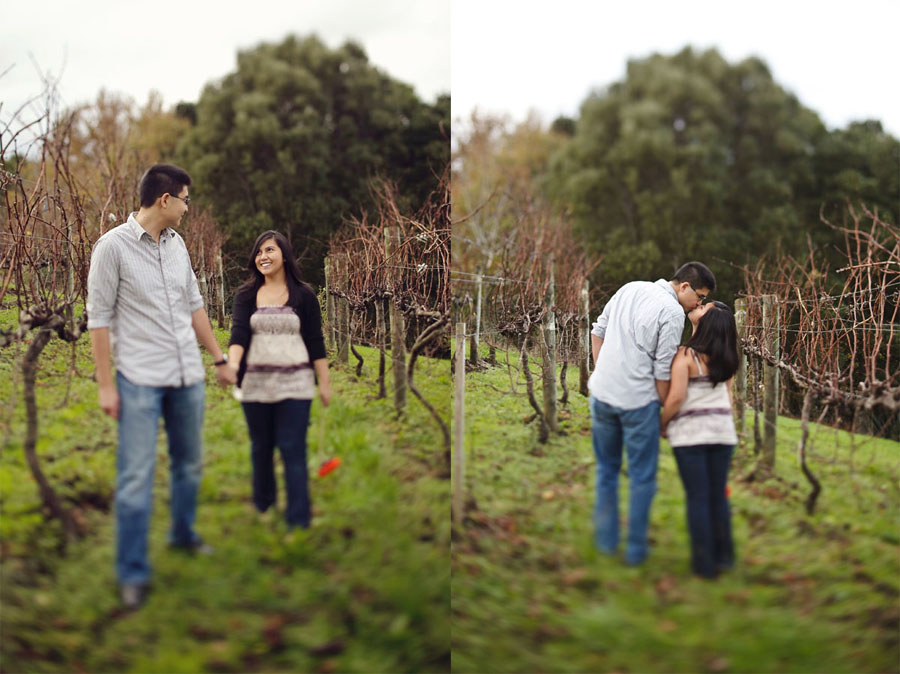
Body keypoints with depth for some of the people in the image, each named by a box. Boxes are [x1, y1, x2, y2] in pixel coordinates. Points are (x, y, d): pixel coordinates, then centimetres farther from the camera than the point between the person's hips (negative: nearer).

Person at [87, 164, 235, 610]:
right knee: (136, 477, -6)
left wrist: (219, 358, 16)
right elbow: (99, 317, -8)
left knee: (189, 464, 17)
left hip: (187, 376, 6)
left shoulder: (176, 243, 9)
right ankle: (133, 573, 3)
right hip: (140, 380, -6)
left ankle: (183, 533, 38)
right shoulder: (113, 246, -9)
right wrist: (105, 384, -10)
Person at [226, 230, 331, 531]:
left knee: (293, 449, -5)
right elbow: (238, 334, -7)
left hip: (294, 383, -2)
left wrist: (325, 382, -1)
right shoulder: (246, 295, 6)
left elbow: (316, 342, 3)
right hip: (255, 383, 2)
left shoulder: (303, 295, 3)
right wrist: (232, 362, -26)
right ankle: (262, 505, 30)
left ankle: (299, 519, -1)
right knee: (260, 447, 13)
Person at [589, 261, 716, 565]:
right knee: (642, 478, 8)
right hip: (638, 399, -6)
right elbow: (663, 372, -12)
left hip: (602, 392, 6)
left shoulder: (629, 288, 8)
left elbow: (597, 331, 13)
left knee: (607, 470, 19)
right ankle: (635, 549, 14)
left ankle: (606, 540, 26)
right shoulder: (673, 312, -13)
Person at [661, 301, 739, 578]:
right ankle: (724, 556, 20)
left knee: (697, 498, 3)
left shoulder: (685, 355, -15)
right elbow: (728, 394, 12)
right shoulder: (725, 357, 4)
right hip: (722, 430, 5)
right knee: (718, 495, 14)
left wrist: (662, 425, -2)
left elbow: (675, 397, -18)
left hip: (690, 431, -5)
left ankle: (704, 563, 9)